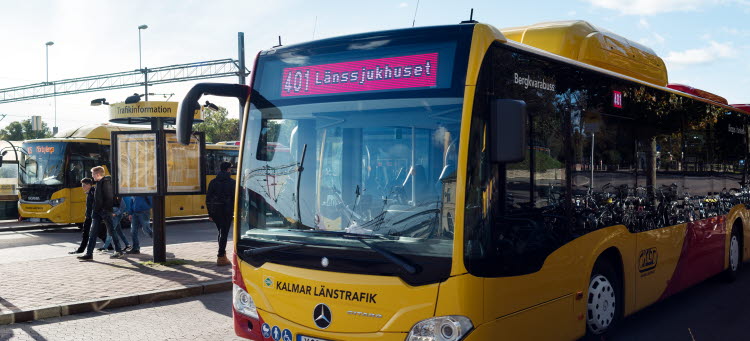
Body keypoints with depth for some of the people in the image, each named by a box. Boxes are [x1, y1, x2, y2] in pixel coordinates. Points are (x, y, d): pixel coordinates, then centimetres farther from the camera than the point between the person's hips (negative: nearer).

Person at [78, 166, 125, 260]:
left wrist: (106, 210, -21)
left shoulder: (106, 182, -12)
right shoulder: (98, 183, 16)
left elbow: (109, 198, -18)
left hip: (105, 211, -9)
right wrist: (94, 211, 19)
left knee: (111, 231, 1)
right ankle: (89, 254, 2)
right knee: (92, 233, 2)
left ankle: (118, 251, 12)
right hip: (97, 211, 9)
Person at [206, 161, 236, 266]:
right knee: (224, 233, -1)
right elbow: (235, 198, -7)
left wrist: (210, 213, 9)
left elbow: (208, 199, 5)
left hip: (215, 211, 4)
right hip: (227, 211, -4)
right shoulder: (231, 182, -4)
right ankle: (221, 257, -4)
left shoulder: (213, 182, 5)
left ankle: (222, 253, 26)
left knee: (221, 232, 19)